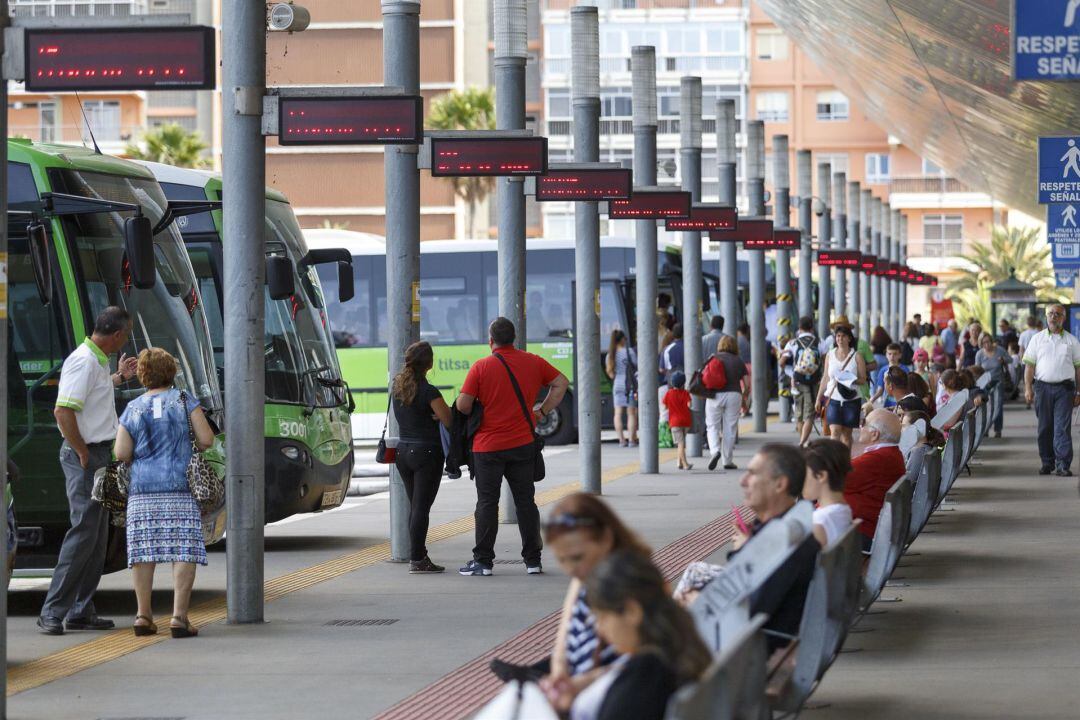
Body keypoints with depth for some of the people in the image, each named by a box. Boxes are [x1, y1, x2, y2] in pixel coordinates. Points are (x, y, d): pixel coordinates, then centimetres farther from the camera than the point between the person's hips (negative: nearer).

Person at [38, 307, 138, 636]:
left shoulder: (96, 361, 14)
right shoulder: (84, 361, -18)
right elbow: (63, 411, -25)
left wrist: (118, 378, 36)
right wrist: (82, 452, -19)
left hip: (99, 455, 11)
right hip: (85, 455, -11)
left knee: (97, 537, 12)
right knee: (83, 532, -12)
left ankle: (81, 611, 17)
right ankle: (52, 612, -10)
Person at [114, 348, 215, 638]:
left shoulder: (132, 410, 7)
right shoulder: (184, 401, 3)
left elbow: (121, 454, 1)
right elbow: (206, 440, -1)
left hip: (142, 489, 2)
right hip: (180, 487, -2)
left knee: (144, 551, 6)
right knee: (184, 550, -4)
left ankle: (143, 615, 5)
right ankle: (179, 616, -12)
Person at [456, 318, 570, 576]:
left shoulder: (480, 367, -9)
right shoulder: (533, 362, 3)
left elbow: (462, 405, -12)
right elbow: (562, 383, 10)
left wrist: (476, 413, 8)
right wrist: (542, 410, 10)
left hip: (488, 447, -3)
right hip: (524, 444, 3)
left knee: (487, 503, 3)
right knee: (526, 501, 9)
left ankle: (483, 561, 5)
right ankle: (532, 560, 10)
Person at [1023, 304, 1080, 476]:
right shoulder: (1037, 339, 8)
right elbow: (1029, 365, 6)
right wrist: (1028, 388, -4)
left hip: (1064, 388, -1)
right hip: (1042, 386, 1)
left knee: (1063, 428, -8)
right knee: (1044, 428, 5)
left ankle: (1063, 465, -10)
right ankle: (1047, 463, 15)